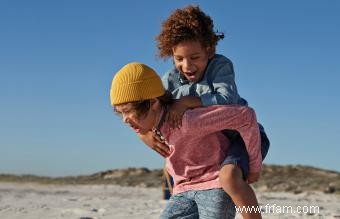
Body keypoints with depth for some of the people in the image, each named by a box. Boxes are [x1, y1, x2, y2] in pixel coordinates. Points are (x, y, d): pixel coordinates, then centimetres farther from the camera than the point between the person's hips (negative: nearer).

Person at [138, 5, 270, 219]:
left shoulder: (221, 65, -19)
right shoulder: (171, 81, -6)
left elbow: (227, 99, -34)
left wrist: (187, 101, -38)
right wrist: (144, 133, -23)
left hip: (244, 136, -7)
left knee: (229, 176, -37)